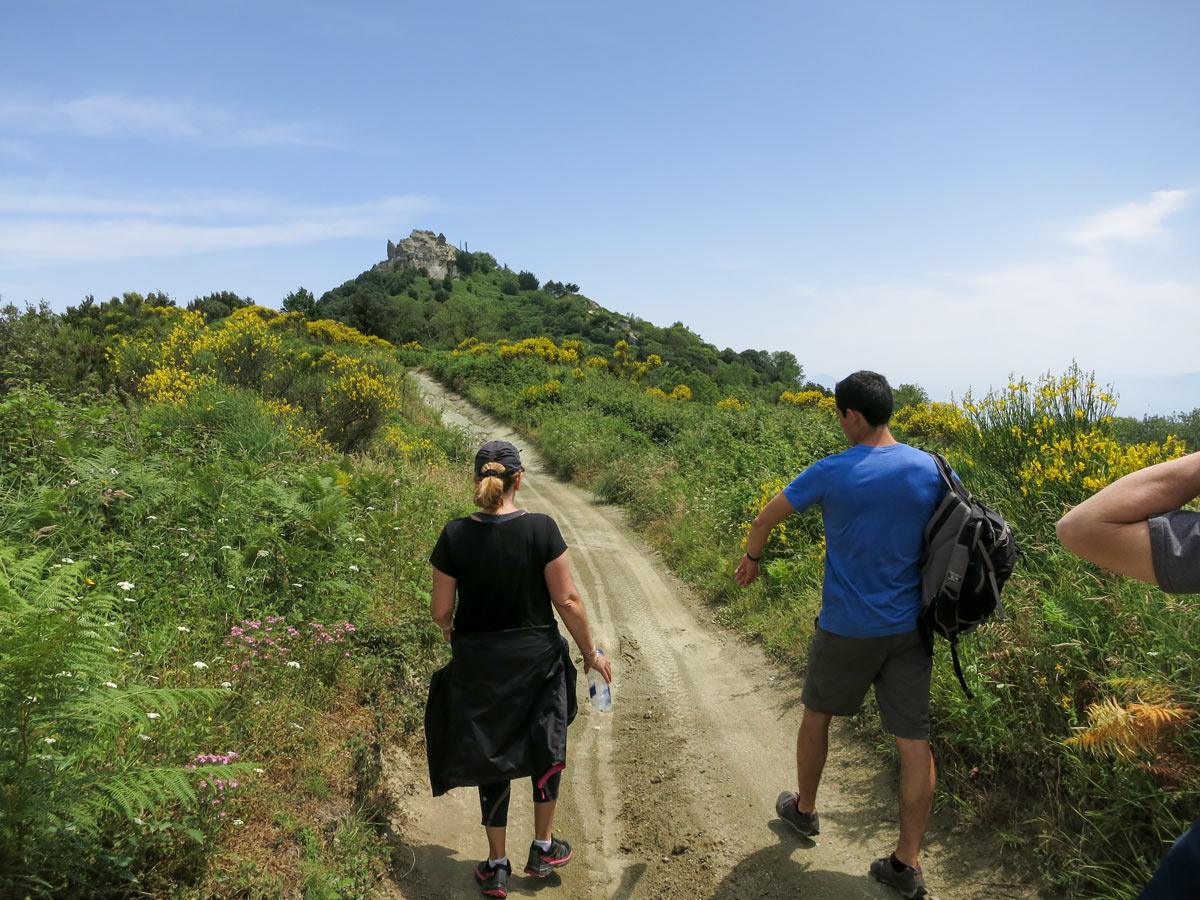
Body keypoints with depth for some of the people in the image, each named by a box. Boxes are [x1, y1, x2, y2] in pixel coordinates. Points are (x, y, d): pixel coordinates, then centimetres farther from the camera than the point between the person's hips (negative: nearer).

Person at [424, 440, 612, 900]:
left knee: (492, 758, 19)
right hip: (537, 657, -1)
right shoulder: (541, 528, -16)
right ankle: (543, 848, 37)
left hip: (478, 663, 1)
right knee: (545, 749, 23)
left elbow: (440, 610, -7)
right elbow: (567, 600, -13)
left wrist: (452, 630, 16)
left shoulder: (455, 535, -12)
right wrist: (591, 652, 1)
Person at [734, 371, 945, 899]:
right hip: (911, 626, 3)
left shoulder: (831, 473, -13)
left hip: (847, 628, -3)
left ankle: (804, 810, 39)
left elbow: (765, 519, -3)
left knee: (817, 713, 21)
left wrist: (751, 560, 17)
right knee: (914, 741, 8)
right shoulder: (931, 469, -5)